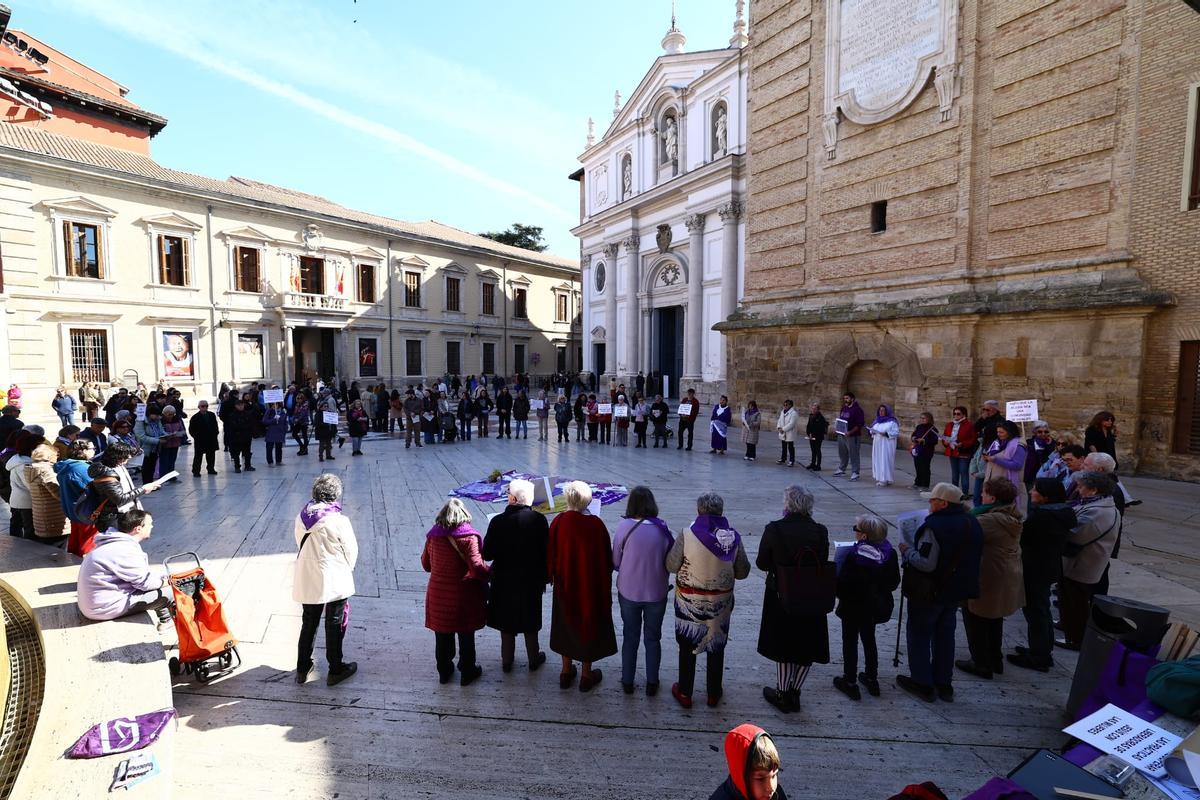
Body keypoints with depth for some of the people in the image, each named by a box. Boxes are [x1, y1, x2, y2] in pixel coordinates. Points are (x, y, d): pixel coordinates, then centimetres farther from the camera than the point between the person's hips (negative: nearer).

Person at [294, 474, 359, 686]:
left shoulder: (301, 517, -7)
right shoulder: (339, 521, -22)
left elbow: (300, 544, 5)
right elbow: (351, 551, -10)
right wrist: (347, 569, 10)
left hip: (307, 580, 5)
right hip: (334, 582, -5)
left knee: (308, 623, 22)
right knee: (335, 625, 12)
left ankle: (302, 668, 35)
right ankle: (335, 670, 26)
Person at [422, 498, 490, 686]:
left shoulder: (433, 535, -4)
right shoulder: (468, 537, -20)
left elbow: (426, 564, 8)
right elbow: (477, 566, -23)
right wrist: (491, 574, -6)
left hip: (438, 595, 4)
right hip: (462, 596, -4)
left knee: (442, 637, 20)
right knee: (466, 637, 14)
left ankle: (444, 671, 35)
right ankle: (467, 672, 29)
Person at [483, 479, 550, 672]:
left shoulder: (498, 521, -18)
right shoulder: (538, 520, -16)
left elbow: (487, 554, -14)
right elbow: (546, 552, -11)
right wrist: (545, 577, 3)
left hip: (504, 582, 0)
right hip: (531, 581, 0)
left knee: (506, 623, 18)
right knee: (530, 623, 19)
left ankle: (507, 661, 33)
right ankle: (534, 659, 34)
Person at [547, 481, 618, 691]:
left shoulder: (558, 522, -16)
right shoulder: (596, 524, -21)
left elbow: (550, 555, -4)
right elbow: (607, 558, -11)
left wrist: (552, 576, 13)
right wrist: (605, 580, 6)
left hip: (565, 584, 2)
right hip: (591, 585, -2)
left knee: (567, 624, 20)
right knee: (589, 624, 16)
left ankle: (566, 673, 33)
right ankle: (586, 675, 29)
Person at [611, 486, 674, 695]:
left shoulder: (624, 527, -17)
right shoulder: (662, 529, -13)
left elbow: (615, 562, -9)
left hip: (628, 592, 0)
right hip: (656, 593, 1)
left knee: (630, 637, 19)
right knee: (653, 638, 20)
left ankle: (627, 681, 33)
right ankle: (652, 683, 32)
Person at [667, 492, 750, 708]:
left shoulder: (687, 534, -21)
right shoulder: (733, 537, -12)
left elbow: (671, 566, -13)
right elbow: (742, 572, -3)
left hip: (689, 602, -2)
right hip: (721, 602, 2)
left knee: (687, 646, 16)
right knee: (716, 646, 21)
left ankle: (684, 693, 30)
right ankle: (714, 693, 36)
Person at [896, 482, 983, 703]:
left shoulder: (935, 526, -27)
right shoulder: (972, 523, 1)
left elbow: (926, 563, -29)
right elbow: (973, 558, 12)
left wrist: (907, 550, -14)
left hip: (930, 592, -8)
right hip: (957, 591, 8)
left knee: (919, 635, 9)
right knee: (945, 635, 20)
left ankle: (923, 684, 18)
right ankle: (944, 684, 31)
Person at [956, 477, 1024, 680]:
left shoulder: (990, 520, -27)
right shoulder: (1013, 517, 2)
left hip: (988, 581, -9)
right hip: (1007, 581, 9)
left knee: (975, 621, 8)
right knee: (994, 621, 24)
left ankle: (982, 665, 18)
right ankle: (996, 660, 38)